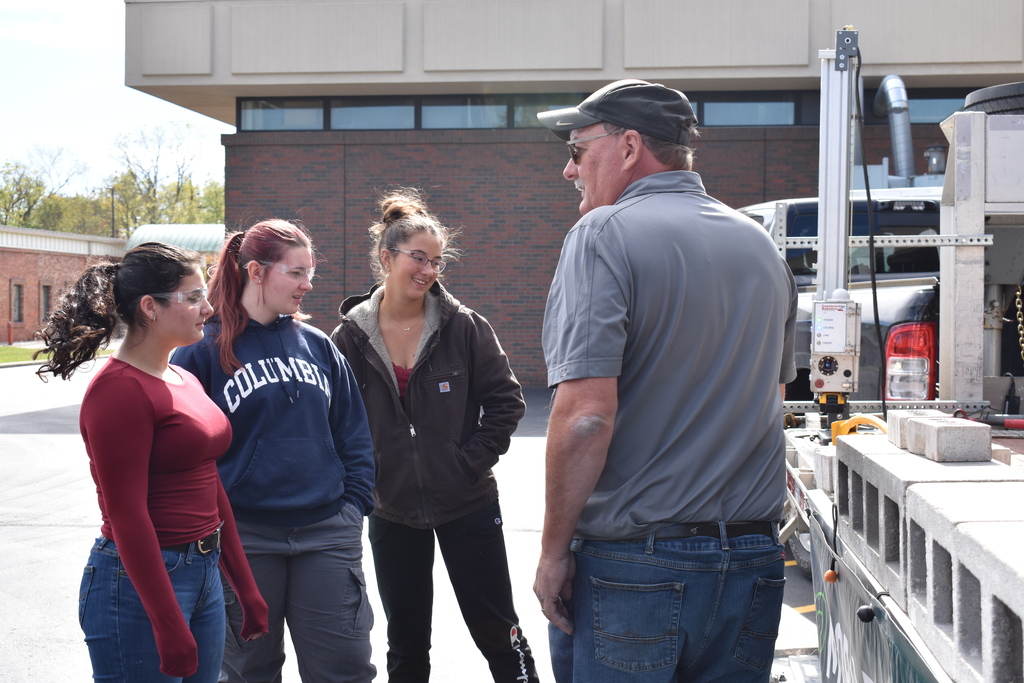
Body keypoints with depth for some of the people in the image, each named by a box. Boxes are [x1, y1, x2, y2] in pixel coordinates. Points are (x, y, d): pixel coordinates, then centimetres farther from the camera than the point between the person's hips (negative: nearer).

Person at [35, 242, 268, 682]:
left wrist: (247, 590, 17)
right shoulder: (118, 390, -15)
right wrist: (170, 628, -20)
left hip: (203, 574, 9)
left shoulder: (184, 381, 12)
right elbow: (127, 517, -19)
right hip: (140, 581, -9)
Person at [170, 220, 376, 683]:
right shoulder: (203, 350, -4)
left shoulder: (318, 346, 9)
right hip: (243, 537, -3)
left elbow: (354, 437, 13)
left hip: (327, 534, 3)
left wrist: (353, 507, 4)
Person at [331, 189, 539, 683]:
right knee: (405, 642, 15)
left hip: (467, 504, -2)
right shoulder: (351, 336, -4)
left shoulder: (464, 327, -7)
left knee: (495, 629, 5)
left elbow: (506, 401, -4)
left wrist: (472, 461, -10)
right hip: (392, 510, 2)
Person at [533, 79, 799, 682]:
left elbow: (586, 415, -21)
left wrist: (553, 552, -11)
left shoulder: (604, 236, -12)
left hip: (634, 566, -6)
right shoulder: (761, 245, 11)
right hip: (755, 560, 7)